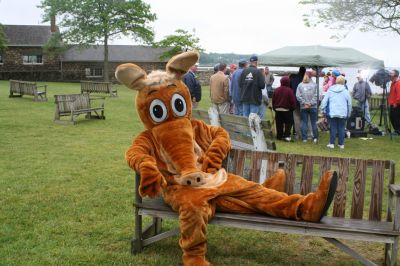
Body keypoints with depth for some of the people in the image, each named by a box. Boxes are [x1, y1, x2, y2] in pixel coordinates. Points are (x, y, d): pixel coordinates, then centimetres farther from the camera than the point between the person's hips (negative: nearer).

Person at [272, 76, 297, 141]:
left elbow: (273, 100, 8)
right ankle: (286, 135, -6)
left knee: (279, 124, 10)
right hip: (287, 110, -4)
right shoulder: (289, 90, -13)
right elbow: (293, 101, -11)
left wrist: (274, 108, 17)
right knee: (288, 123, 5)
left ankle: (279, 136, 13)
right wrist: (293, 108, 3)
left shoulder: (276, 90, 2)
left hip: (278, 109, 4)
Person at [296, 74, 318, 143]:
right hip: (313, 107, 0)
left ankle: (304, 138, 7)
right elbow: (316, 95, -9)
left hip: (303, 107, 0)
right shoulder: (314, 85, -4)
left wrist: (304, 103, -7)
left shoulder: (300, 85, -3)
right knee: (314, 122, 9)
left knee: (304, 122, 7)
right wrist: (311, 103, -8)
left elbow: (298, 96, -8)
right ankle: (315, 138, 11)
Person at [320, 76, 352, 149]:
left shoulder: (330, 90, 2)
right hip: (342, 113, 0)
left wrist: (323, 110, 10)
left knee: (332, 128, 4)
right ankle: (341, 144, 9)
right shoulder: (346, 91, 1)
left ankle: (332, 143, 4)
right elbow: (349, 104, 8)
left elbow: (324, 101, 1)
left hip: (332, 113, 0)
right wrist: (348, 114, 17)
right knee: (341, 128, 6)